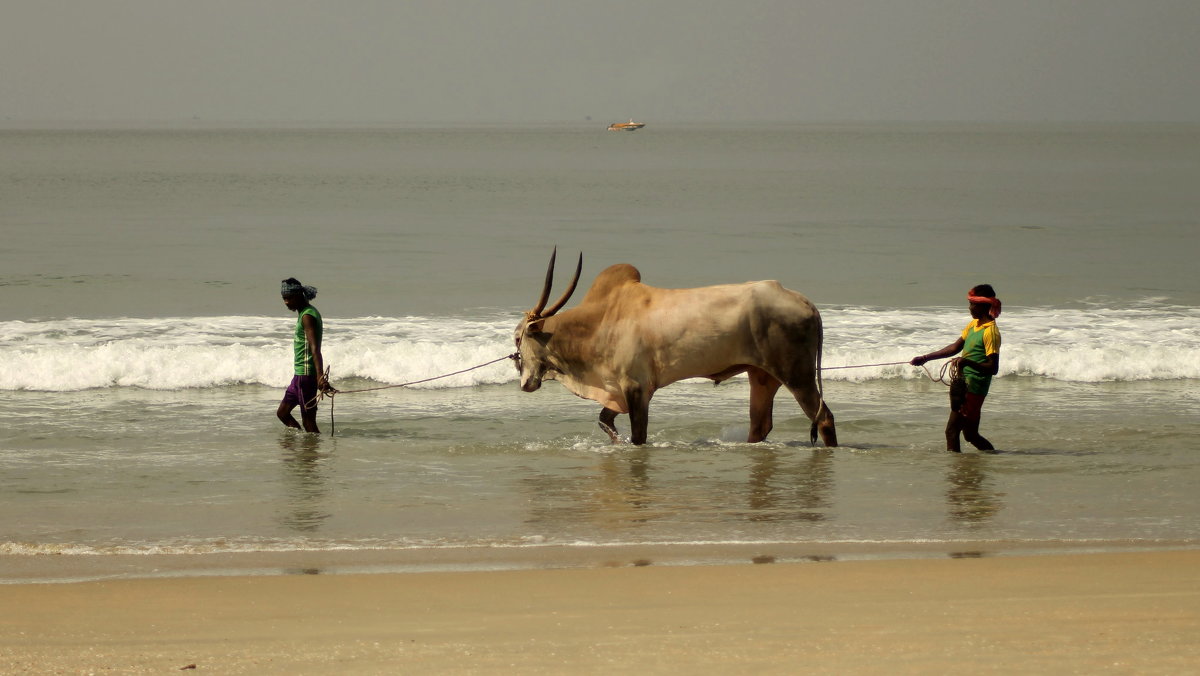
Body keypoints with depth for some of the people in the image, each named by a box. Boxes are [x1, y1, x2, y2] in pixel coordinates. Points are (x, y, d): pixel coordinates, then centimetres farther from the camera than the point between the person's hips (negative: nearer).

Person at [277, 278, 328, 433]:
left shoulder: (307, 316, -16)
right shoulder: (304, 313, 15)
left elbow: (315, 348, -27)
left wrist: (320, 376, -37)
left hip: (306, 373, -11)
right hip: (300, 373, 11)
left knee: (308, 422, -8)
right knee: (283, 413, 16)